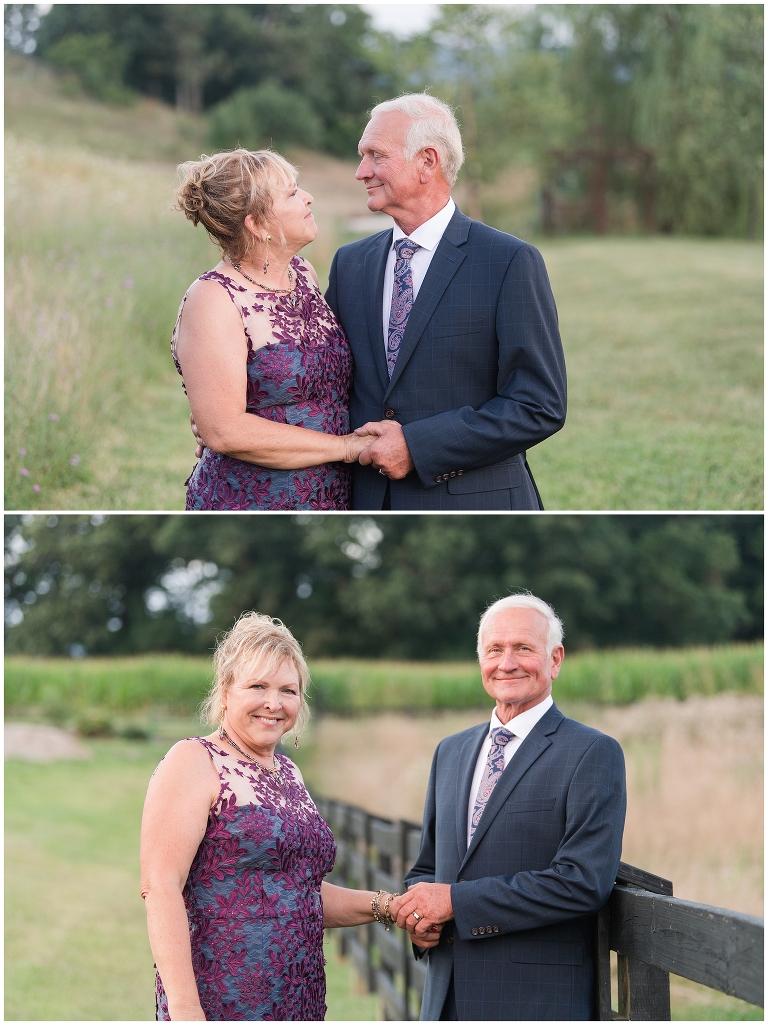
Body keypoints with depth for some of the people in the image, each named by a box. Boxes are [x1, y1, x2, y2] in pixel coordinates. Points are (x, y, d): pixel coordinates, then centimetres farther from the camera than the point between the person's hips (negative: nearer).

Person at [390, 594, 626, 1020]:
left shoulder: (593, 755, -7)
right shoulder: (450, 752, 14)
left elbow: (583, 881, -18)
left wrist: (455, 900, -18)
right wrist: (419, 911, -4)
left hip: (539, 1002, -5)